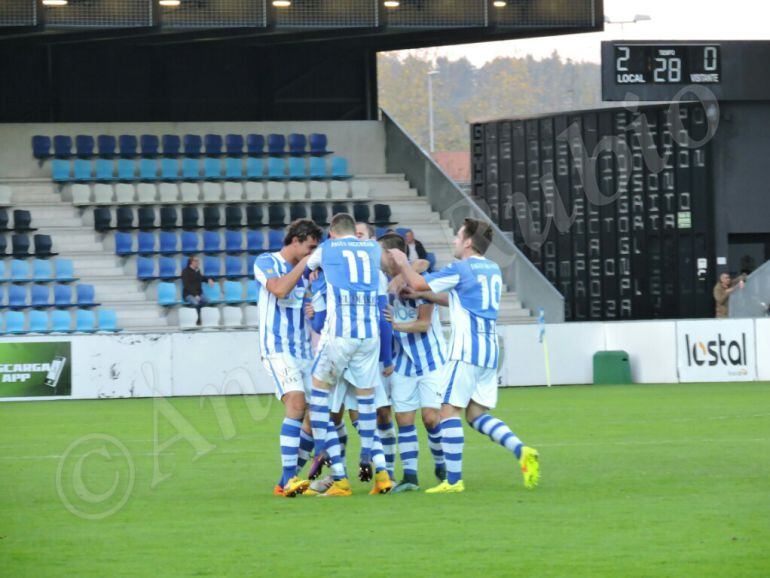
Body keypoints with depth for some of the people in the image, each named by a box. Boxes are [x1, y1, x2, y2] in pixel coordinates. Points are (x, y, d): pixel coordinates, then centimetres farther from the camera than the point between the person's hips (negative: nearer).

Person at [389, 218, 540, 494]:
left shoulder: (460, 269, -9)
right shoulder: (493, 270, 17)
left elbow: (417, 283, -3)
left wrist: (402, 262, 15)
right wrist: (422, 295, 26)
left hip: (466, 350, -8)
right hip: (490, 349, 8)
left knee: (450, 411, -3)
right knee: (477, 414, 11)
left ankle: (453, 479, -7)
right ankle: (522, 451, -9)